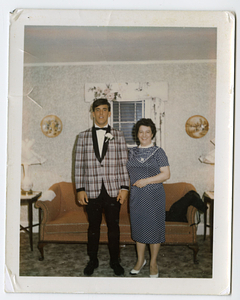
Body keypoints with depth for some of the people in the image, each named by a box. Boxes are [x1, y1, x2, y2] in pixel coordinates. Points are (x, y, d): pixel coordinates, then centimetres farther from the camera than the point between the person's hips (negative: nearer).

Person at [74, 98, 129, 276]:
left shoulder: (118, 136, 3)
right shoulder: (83, 136, 4)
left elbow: (124, 163, 1)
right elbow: (79, 164, 2)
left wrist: (124, 188, -4)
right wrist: (80, 189, -3)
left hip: (113, 191, 0)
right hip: (92, 191, 0)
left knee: (114, 227, 10)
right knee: (93, 227, 12)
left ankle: (115, 261, 28)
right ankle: (93, 260, 30)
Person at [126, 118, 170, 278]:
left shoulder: (158, 152, -5)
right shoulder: (133, 152, 9)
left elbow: (166, 174, -11)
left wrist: (147, 181, -18)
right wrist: (132, 184, 5)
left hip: (154, 196, -4)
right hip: (136, 196, 4)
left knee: (154, 227, 3)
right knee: (138, 227, 11)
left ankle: (153, 262, 18)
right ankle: (140, 260, 27)